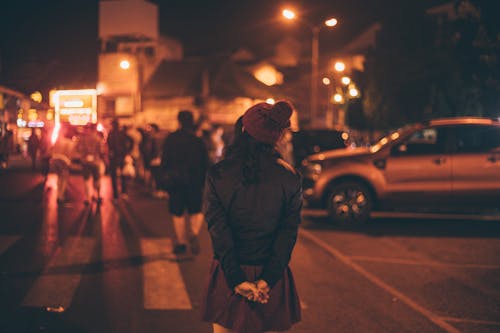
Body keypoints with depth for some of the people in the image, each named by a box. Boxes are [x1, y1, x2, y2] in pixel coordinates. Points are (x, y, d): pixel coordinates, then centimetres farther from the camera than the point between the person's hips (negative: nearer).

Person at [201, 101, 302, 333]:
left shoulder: (217, 175, -7)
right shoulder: (290, 178, -5)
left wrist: (237, 280, -11)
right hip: (273, 281, 1)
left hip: (227, 277, -1)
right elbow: (288, 233, -9)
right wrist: (267, 280, -10)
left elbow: (219, 232, -11)